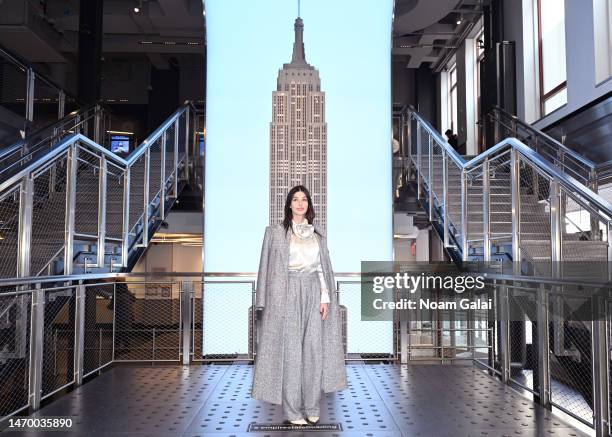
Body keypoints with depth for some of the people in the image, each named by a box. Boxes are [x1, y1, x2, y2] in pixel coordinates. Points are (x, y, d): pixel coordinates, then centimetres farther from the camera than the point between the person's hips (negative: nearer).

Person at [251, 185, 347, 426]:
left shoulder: (317, 234, 13)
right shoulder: (276, 232, 2)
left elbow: (322, 268, 11)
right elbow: (270, 268, -1)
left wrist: (325, 297, 2)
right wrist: (271, 302, -7)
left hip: (313, 294, 4)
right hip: (288, 294, -3)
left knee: (314, 348, 3)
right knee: (290, 349, -3)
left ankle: (312, 407, 15)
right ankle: (291, 411, 6)